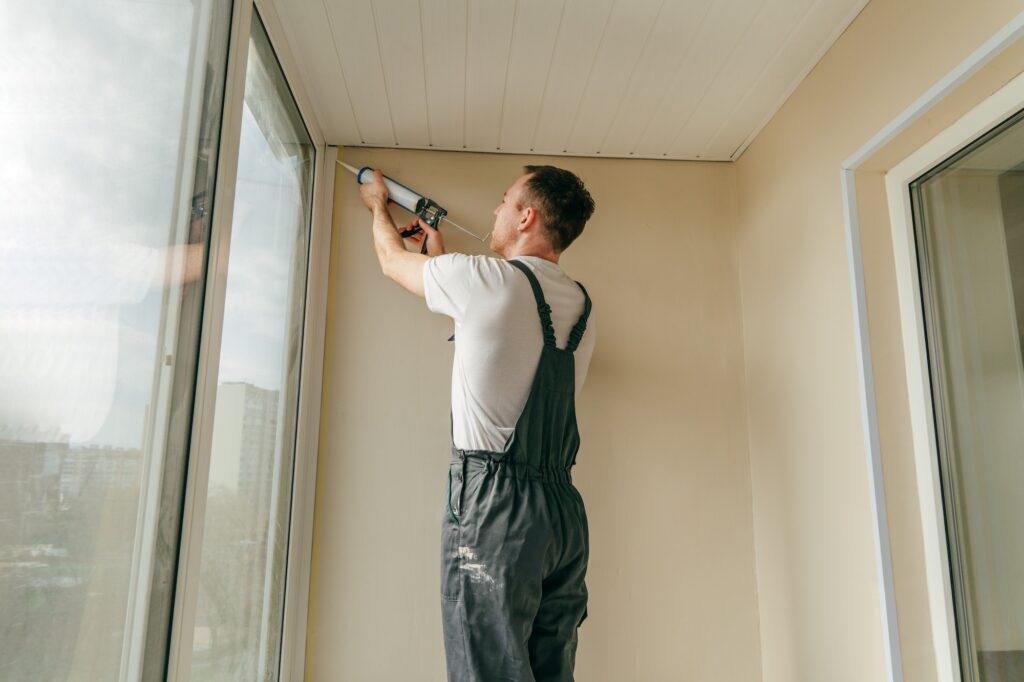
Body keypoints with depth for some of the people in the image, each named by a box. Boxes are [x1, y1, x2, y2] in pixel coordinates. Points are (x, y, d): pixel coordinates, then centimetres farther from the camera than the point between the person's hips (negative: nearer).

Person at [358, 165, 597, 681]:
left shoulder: (487, 279, -7)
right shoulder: (581, 307, 13)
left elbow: (393, 260, 12)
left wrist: (378, 205, 33)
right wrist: (442, 256, 41)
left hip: (494, 503, -7)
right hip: (565, 508, 7)